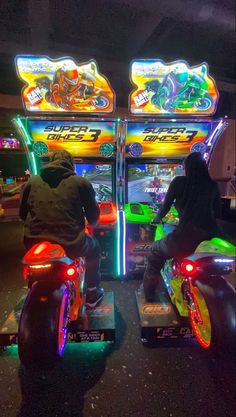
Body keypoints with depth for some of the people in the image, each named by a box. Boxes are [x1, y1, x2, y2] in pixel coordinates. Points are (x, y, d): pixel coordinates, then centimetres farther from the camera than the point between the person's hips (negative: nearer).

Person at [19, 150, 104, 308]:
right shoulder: (80, 182, 0)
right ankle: (92, 293, 39)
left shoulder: (32, 181, 8)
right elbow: (94, 215, 6)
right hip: (70, 245, -3)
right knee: (93, 247, 29)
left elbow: (23, 214, 17)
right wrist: (91, 223, 29)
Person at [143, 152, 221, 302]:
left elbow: (166, 206, 11)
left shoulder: (179, 182, 3)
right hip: (211, 237, 5)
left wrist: (157, 219, 32)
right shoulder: (213, 185, 13)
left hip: (186, 237, -4)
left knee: (155, 253, 23)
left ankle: (148, 292, 27)